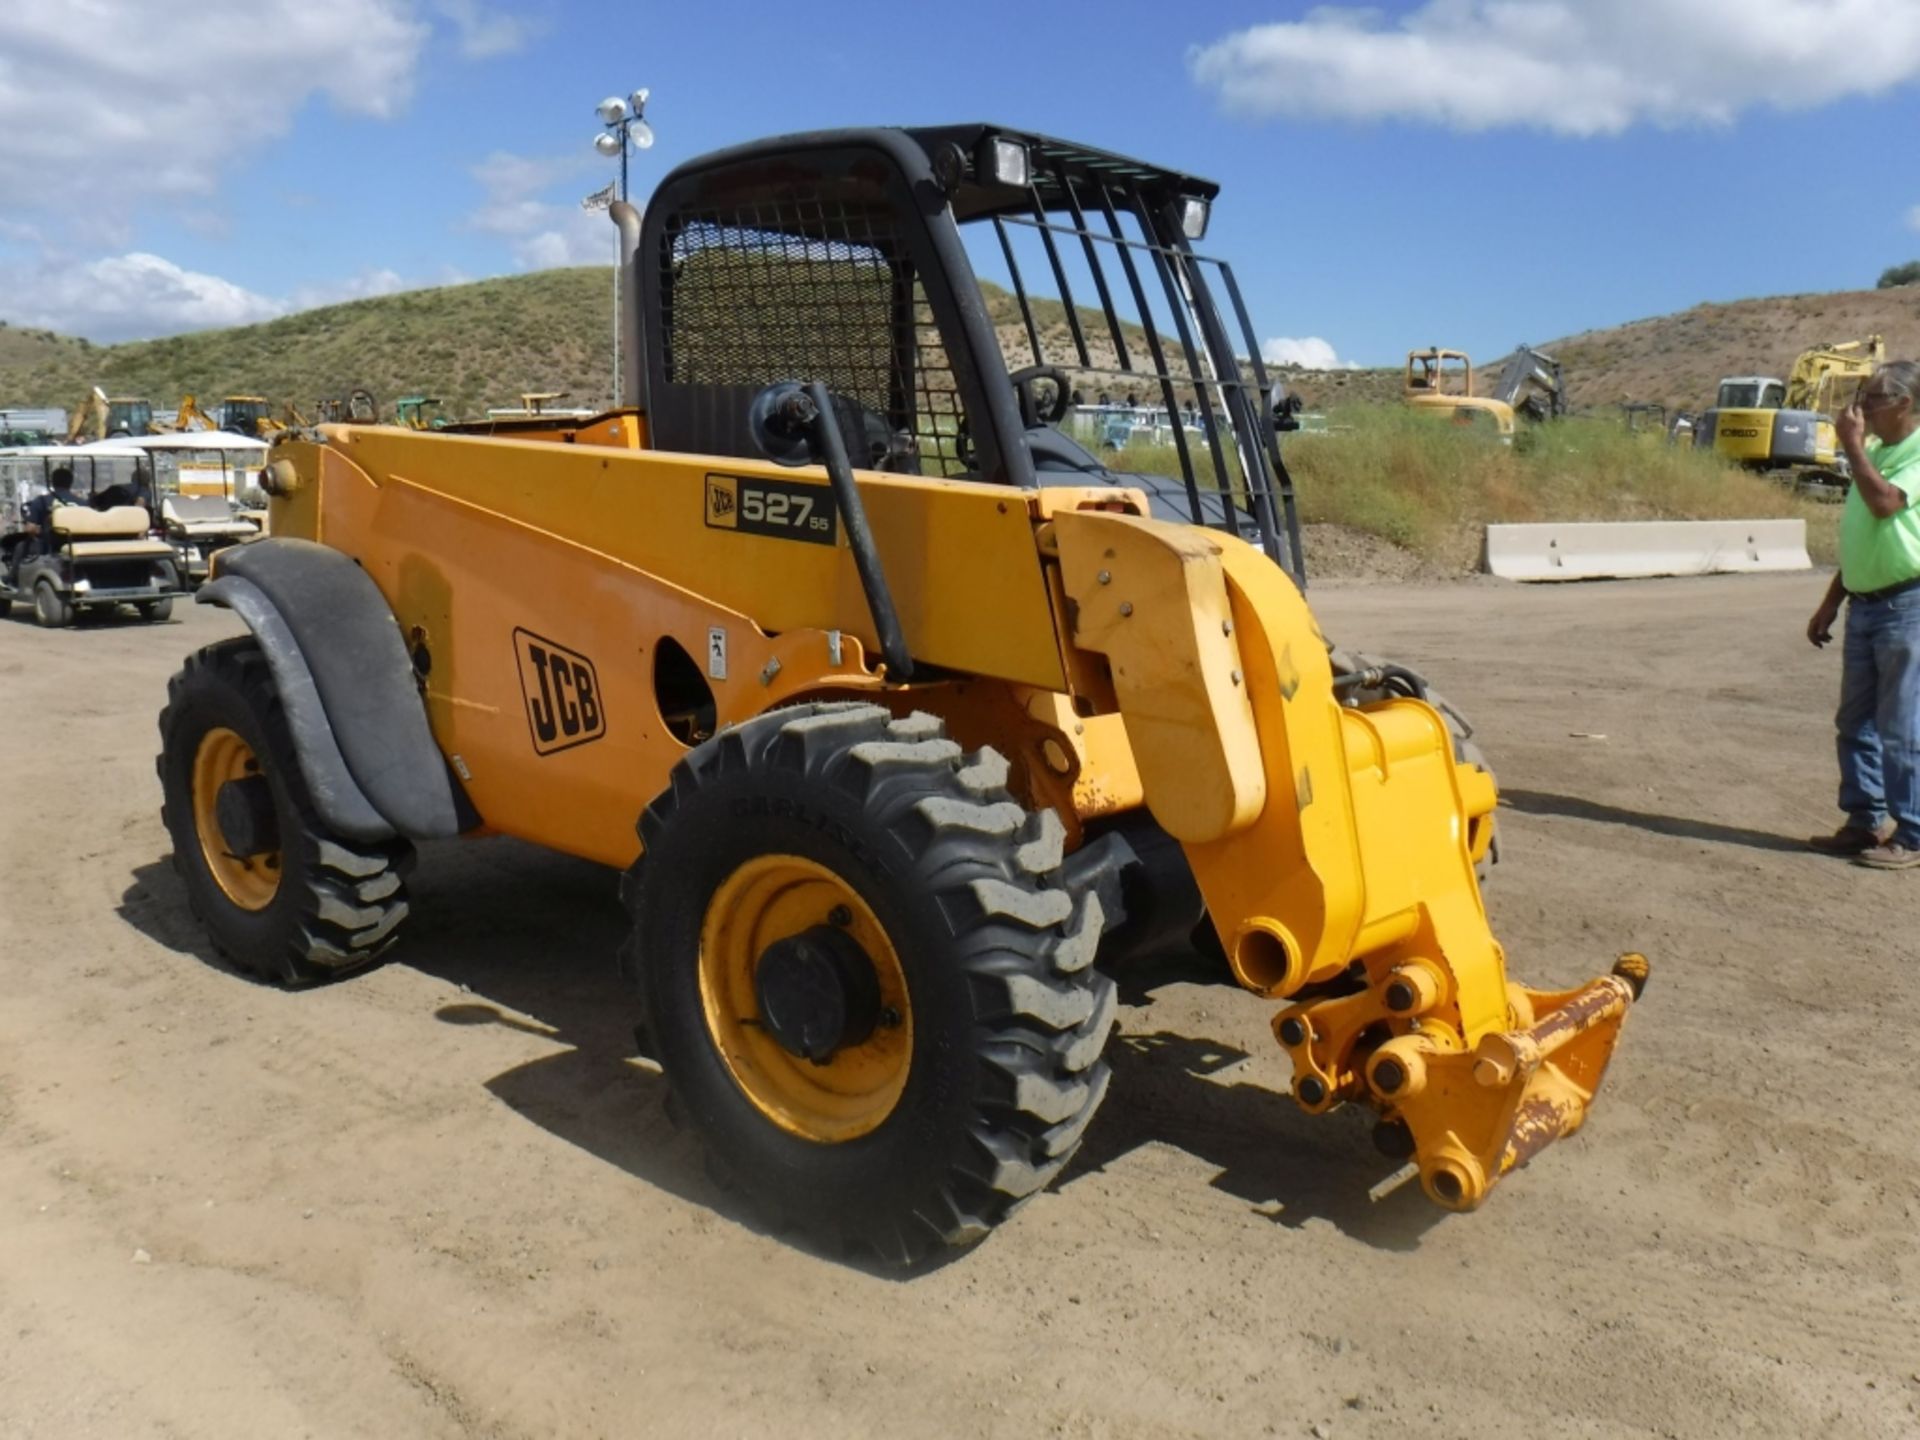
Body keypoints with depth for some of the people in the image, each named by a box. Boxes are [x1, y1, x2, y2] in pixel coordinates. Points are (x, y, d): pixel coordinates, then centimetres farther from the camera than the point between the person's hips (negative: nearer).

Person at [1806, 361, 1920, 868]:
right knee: (1856, 723, 12)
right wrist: (1831, 602, 19)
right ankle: (1866, 822, 22)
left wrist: (1852, 445, -16)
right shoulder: (1876, 453, 15)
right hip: (1864, 606, 9)